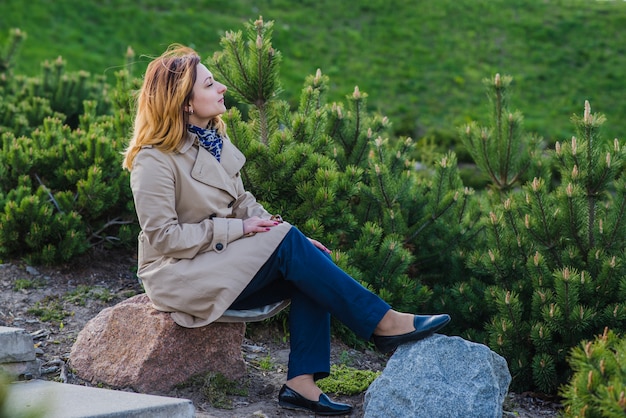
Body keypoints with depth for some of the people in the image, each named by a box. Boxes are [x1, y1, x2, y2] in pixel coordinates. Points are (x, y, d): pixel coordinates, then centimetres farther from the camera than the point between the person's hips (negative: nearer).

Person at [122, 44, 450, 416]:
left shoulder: (215, 139, 10)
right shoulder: (154, 160, -15)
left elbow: (242, 203, 14)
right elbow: (163, 236, -18)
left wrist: (280, 232, -4)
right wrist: (237, 229, -18)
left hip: (222, 260, 8)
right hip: (180, 275, -8)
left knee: (311, 261, -18)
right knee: (288, 245, -26)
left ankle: (302, 382, -23)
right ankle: (384, 323, -19)